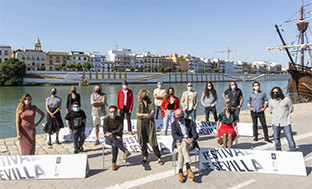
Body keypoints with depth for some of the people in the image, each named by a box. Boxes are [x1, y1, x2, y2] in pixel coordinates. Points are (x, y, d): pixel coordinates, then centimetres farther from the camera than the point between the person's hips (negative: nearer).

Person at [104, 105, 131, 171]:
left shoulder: (120, 119, 0)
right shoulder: (106, 119, -1)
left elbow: (120, 130, -11)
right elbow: (105, 131, -9)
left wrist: (112, 133, -26)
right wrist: (115, 136, -20)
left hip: (118, 138, 0)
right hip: (108, 139, 0)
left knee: (114, 144, -35)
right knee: (111, 137, -37)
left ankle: (113, 163, -23)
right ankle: (125, 150, -35)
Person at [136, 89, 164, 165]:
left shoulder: (151, 104, 2)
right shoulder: (139, 105, 6)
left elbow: (152, 114, -11)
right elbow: (137, 114, -9)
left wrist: (143, 115, -8)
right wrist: (148, 114, -11)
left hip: (149, 125, -2)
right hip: (141, 125, 2)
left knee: (153, 141, -3)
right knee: (143, 142, 9)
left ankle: (159, 158, 7)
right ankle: (145, 157, 28)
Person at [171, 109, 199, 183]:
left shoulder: (190, 122, 2)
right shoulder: (174, 124, 1)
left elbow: (195, 134, -5)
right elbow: (174, 135, -15)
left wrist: (192, 139, -29)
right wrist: (184, 139, -33)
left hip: (189, 143, 0)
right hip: (178, 143, 0)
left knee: (182, 149, -34)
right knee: (181, 148, -36)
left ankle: (180, 172, -36)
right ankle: (188, 168, -39)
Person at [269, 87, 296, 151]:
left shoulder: (286, 100, -4)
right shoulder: (271, 101, 5)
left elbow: (291, 109, 8)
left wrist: (284, 114, 6)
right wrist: (276, 115, 10)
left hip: (286, 123, -3)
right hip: (275, 123, 3)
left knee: (290, 138, -4)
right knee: (276, 138, 13)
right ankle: (278, 150, 29)